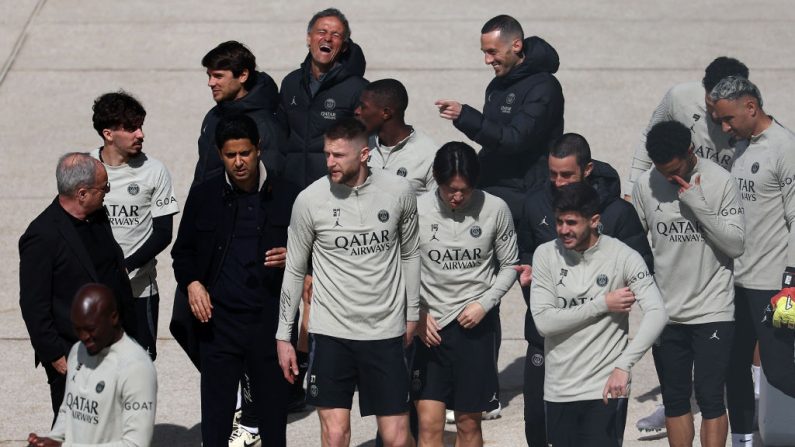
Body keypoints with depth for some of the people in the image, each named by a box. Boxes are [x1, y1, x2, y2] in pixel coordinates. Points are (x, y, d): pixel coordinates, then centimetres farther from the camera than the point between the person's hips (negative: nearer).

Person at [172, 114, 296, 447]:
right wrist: (191, 283, -3)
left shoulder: (283, 197, 2)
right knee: (215, 418, 1)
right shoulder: (204, 197, 6)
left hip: (269, 322, -1)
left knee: (273, 413, 5)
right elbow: (182, 251, 15)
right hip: (218, 321, 1)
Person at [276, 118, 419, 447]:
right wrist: (284, 336, 5)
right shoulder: (310, 200, -7)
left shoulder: (398, 192, -4)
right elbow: (294, 270, 3)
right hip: (330, 333, -1)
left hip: (385, 333, 1)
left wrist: (412, 314, 15)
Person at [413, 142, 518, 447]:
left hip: (475, 325, 0)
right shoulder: (418, 210, -7)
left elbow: (509, 266, 5)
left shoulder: (495, 210, -6)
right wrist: (417, 313, -7)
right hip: (430, 328, 0)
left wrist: (484, 304, -8)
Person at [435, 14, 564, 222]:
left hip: (520, 195, -8)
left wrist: (464, 117, -28)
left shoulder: (543, 88, -11)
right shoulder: (497, 86, 15)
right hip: (489, 185, 8)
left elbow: (516, 140, -20)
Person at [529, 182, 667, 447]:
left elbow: (657, 314, -17)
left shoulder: (623, 257, -8)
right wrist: (602, 304, -12)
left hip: (605, 388, -3)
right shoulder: (546, 255, 0)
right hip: (558, 389, 3)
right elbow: (543, 321, -8)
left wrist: (624, 365, -26)